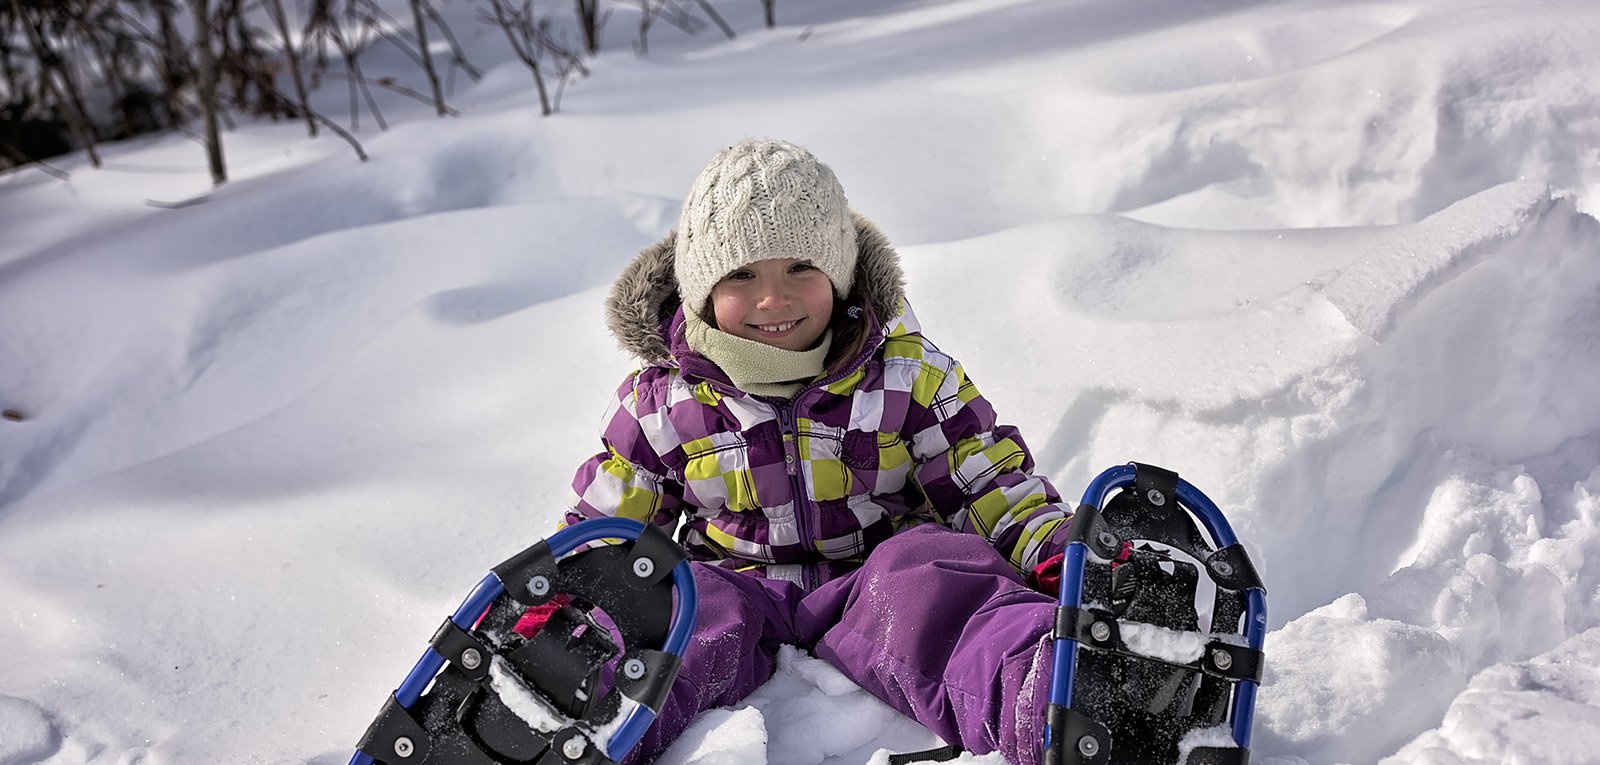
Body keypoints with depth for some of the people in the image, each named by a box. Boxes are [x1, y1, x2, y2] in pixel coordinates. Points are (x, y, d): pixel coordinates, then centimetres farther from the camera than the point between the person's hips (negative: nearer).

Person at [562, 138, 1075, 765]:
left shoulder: (908, 373, 2)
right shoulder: (662, 399, 3)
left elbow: (988, 480, 5)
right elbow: (604, 522, 12)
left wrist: (1057, 552, -14)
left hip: (875, 587, -1)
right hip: (740, 591, 2)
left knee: (924, 574, -34)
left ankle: (1038, 690, -63)